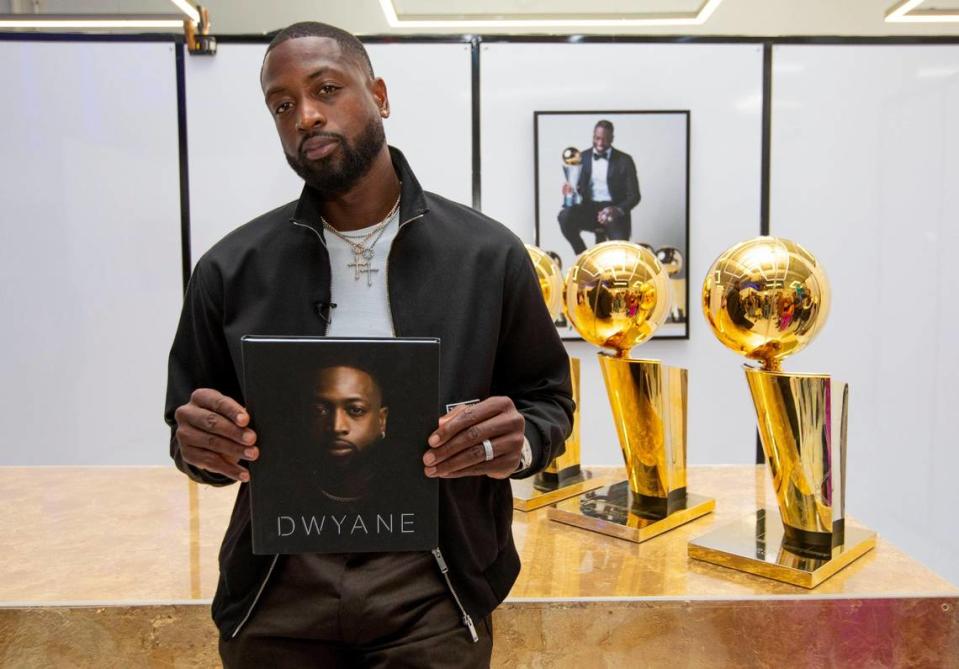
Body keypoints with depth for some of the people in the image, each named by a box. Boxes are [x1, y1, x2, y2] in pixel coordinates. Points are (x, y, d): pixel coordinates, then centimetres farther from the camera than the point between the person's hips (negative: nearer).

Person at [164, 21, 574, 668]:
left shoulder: (489, 254, -6)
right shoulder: (231, 269, -1)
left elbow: (548, 399, 3)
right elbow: (191, 430, 7)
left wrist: (518, 442, -19)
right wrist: (201, 446, -16)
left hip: (433, 590, -1)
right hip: (277, 590, 2)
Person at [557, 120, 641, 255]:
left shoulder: (624, 160, 0)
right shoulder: (582, 157, 7)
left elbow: (634, 195, -2)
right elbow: (577, 188, 8)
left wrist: (618, 210, -22)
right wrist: (570, 190, -18)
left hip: (613, 211, -2)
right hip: (589, 209, 2)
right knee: (565, 216, -30)